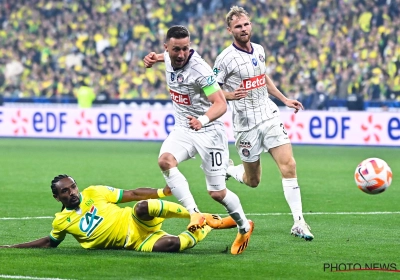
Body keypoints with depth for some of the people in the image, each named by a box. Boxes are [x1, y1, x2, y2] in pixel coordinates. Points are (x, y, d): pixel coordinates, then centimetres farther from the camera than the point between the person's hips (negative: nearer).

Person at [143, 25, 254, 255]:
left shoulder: (199, 69, -26)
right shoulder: (169, 59, -4)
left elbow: (221, 104, -32)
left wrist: (203, 120, -51)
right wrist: (156, 58, 4)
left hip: (208, 131, -6)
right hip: (183, 128, 6)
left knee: (217, 193, -1)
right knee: (165, 160, -27)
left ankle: (244, 226, 27)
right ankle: (195, 214, -27)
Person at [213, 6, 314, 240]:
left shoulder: (259, 50, 8)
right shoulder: (226, 58, -12)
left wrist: (285, 99, 24)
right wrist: (230, 95, -27)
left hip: (269, 115, 4)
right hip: (246, 124, -4)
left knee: (289, 165, -11)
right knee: (252, 180, 5)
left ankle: (299, 222, -7)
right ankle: (225, 169, 39)